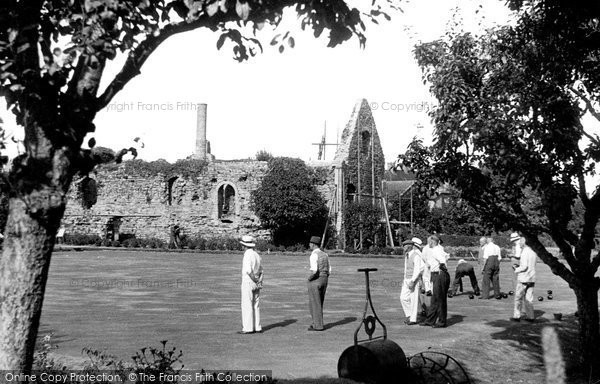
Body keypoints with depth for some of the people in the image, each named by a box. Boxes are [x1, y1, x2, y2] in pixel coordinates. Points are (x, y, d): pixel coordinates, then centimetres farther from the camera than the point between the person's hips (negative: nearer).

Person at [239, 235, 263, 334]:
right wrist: (259, 280, 2)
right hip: (256, 284, 8)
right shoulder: (257, 255, 12)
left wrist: (256, 280, -12)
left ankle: (248, 328, -2)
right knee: (256, 306, 11)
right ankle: (257, 327, 13)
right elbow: (261, 271, 12)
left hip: (248, 282, -8)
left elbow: (248, 270, -21)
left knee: (247, 306, -3)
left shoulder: (247, 255, -14)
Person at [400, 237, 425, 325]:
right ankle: (409, 315, 17)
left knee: (414, 299, -2)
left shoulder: (416, 256, -16)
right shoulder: (407, 255, 12)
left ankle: (413, 319, 5)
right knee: (403, 298, 4)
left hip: (414, 280, -8)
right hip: (407, 280, 8)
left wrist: (412, 281, -24)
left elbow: (417, 270, -20)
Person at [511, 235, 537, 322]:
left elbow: (524, 266, -20)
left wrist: (516, 270, -4)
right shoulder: (533, 252, 11)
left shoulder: (524, 252, -14)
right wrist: (518, 267, 14)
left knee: (518, 297, 3)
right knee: (529, 298, 10)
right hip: (532, 279, 7)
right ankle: (530, 316, 10)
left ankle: (517, 316, 6)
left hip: (523, 278, -7)